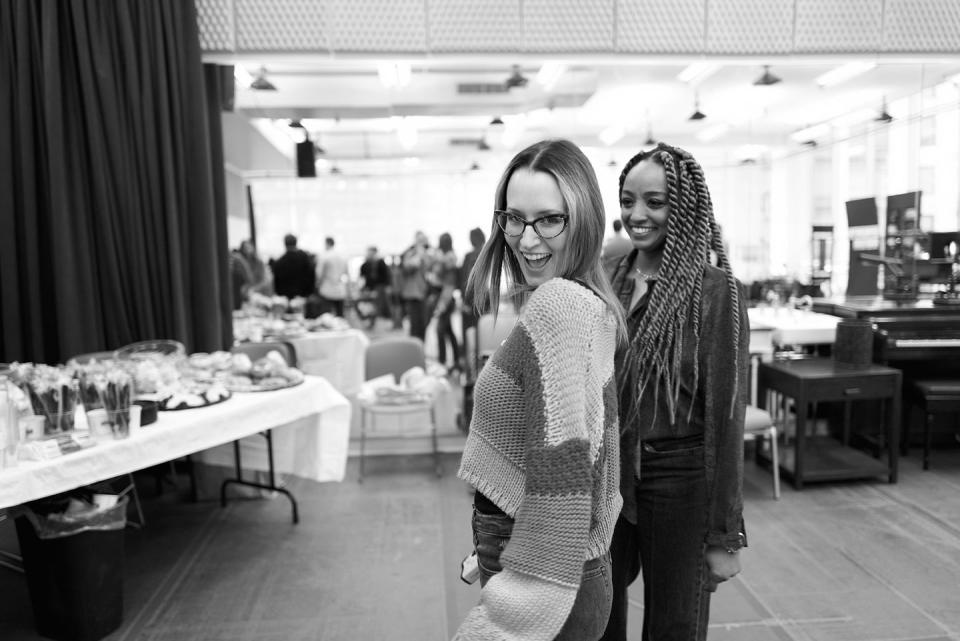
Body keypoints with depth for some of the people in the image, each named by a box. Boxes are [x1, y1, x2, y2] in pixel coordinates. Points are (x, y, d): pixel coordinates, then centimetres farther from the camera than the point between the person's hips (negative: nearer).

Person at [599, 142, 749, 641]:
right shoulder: (605, 278, 1)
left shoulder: (714, 290, -12)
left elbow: (725, 414, -12)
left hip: (678, 481, -4)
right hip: (603, 474, 4)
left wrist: (725, 534, -10)